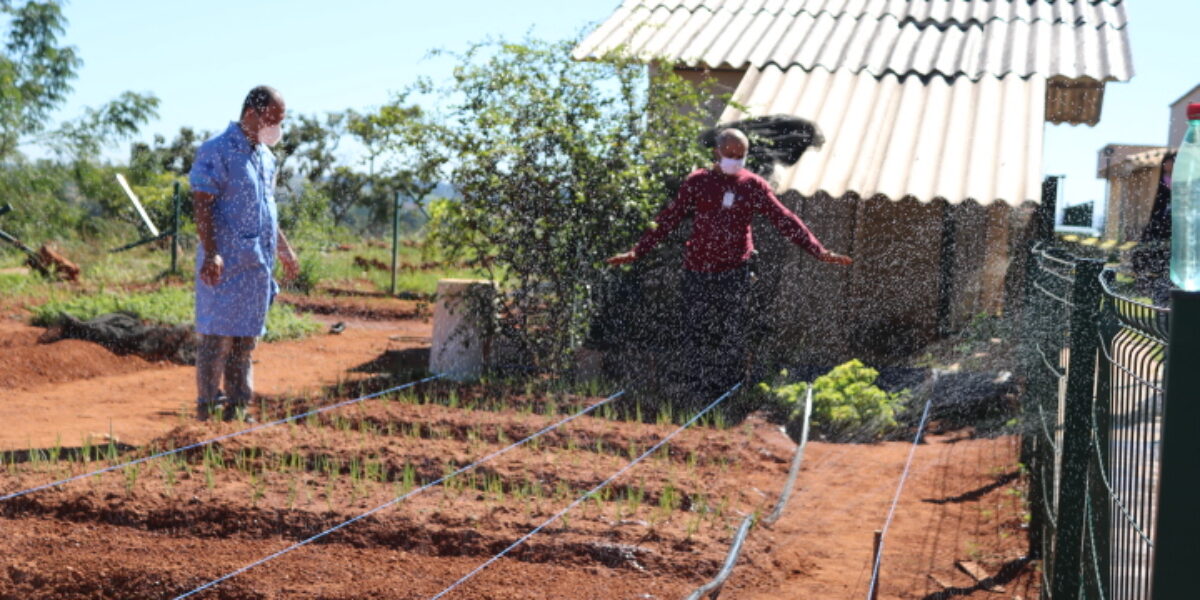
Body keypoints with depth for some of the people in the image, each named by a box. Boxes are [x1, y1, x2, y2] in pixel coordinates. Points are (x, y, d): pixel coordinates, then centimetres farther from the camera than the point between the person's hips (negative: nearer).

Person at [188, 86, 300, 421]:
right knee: (217, 334, -5)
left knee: (247, 337, 10)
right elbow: (201, 206, -15)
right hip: (226, 263, -8)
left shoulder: (265, 157, 16)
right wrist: (210, 253, -24)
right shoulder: (217, 152, -9)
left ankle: (238, 406, 16)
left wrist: (284, 248, 27)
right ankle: (207, 406, 3)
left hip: (258, 263, 8)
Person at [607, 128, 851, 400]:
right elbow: (668, 219, 5)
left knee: (732, 335, 1)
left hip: (735, 271, 0)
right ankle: (701, 393, 13)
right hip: (698, 270, 0)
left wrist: (819, 251, 1)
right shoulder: (697, 183, 2)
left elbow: (785, 220, 6)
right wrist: (637, 251, 0)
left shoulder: (754, 186, 4)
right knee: (699, 334, 2)